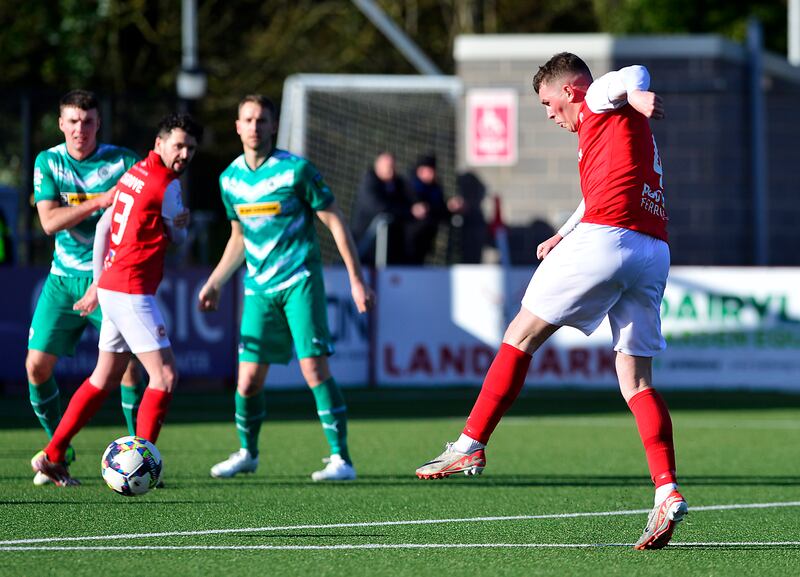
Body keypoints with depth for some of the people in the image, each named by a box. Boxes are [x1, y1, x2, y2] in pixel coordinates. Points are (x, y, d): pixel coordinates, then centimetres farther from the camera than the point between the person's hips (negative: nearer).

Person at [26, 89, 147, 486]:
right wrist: (100, 202, -23)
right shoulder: (48, 162, -2)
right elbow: (49, 222, -12)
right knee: (37, 365, -4)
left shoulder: (123, 161, -6)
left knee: (129, 364, -14)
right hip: (63, 279, 2)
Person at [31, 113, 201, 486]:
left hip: (111, 285, 9)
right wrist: (181, 224, 25)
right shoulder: (166, 185, -13)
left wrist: (98, 283, 23)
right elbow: (178, 236, 2)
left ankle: (52, 457, 20)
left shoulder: (135, 173, 13)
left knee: (104, 378, 17)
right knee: (165, 375, -10)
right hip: (132, 291, -9)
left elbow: (104, 225, 18)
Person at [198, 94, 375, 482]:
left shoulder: (295, 170, -8)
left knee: (314, 368, -14)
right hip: (258, 289, 4)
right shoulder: (230, 179, 8)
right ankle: (247, 453, 25)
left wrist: (356, 279, -7)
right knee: (248, 381, 1)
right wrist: (214, 283, 18)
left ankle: (341, 459, -10)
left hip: (299, 281, -4)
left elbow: (335, 222, -4)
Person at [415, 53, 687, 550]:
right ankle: (668, 491, -9)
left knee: (521, 336, 2)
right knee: (636, 378, 5)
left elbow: (633, 74, -11)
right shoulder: (629, 129, 33)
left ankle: (472, 446, 3)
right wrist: (565, 234, 44)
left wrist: (636, 94, -29)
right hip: (654, 252, 8)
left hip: (605, 237, -8)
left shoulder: (599, 100, 9)